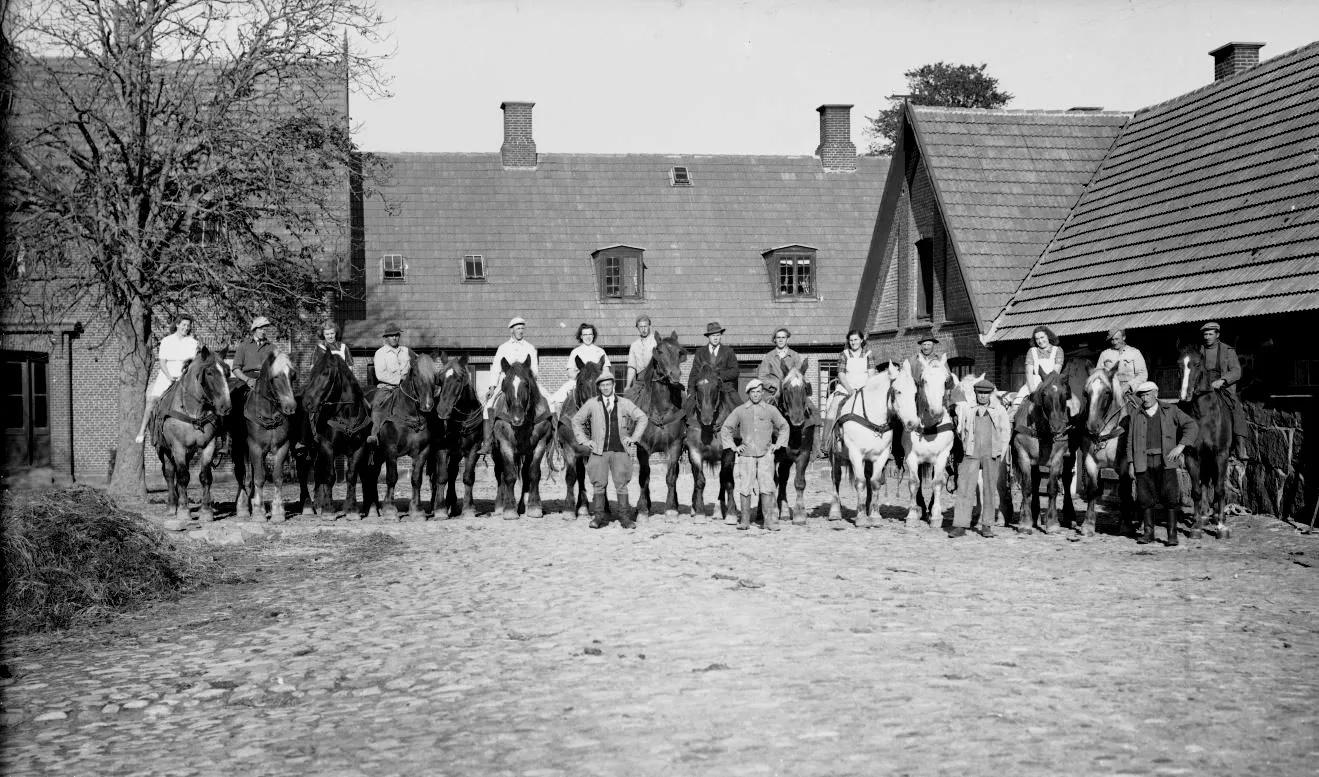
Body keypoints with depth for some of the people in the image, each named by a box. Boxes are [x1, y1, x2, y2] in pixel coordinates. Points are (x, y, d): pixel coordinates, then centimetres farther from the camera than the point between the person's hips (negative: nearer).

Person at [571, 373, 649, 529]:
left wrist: (634, 437, 4)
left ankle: (625, 517, 5)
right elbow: (576, 421, 11)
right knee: (599, 484, 2)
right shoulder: (592, 404, 3)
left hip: (620, 450, 0)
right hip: (599, 451, 0)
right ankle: (599, 516, 9)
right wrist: (584, 440, 3)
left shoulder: (625, 403, 5)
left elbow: (642, 418, 12)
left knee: (621, 484, 0)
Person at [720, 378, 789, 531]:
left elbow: (784, 426, 18)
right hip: (746, 454, 1)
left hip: (766, 453, 0)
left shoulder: (771, 410, 5)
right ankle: (745, 520, 10)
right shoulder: (739, 411, 3)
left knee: (767, 486, -6)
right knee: (745, 487, 2)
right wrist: (732, 446, 4)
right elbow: (726, 428, 11)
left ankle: (770, 520, -2)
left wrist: (778, 444, 9)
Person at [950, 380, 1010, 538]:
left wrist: (1002, 452, 0)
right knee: (965, 488, -6)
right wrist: (966, 447, 10)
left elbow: (1005, 431, 8)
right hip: (971, 454, 0)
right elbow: (960, 431, 17)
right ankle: (960, 524, -5)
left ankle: (987, 525, 11)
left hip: (991, 454, 0)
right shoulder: (967, 411, 6)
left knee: (990, 489, 3)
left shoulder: (999, 411, 5)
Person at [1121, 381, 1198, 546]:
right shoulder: (1135, 416, 12)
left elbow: (1191, 426, 4)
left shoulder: (1170, 411, 7)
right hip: (1143, 462, 2)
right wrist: (1131, 464, 3)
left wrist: (1180, 446, -8)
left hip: (1165, 460, -2)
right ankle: (1148, 532, 12)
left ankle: (1172, 534, -1)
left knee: (1170, 496, -6)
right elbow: (1130, 442, 12)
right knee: (1145, 497, 2)